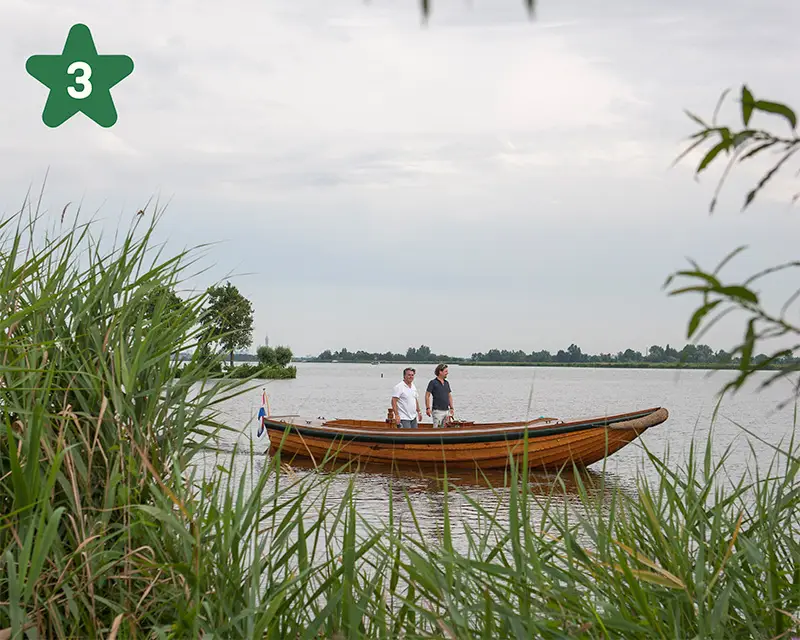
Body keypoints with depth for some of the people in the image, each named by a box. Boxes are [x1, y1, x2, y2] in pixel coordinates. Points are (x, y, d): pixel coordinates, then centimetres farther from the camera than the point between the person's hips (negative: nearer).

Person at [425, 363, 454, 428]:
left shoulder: (446, 383, 14)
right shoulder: (433, 383, -6)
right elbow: (427, 395, -7)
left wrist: (451, 408, 13)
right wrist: (428, 408, -13)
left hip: (446, 410, 7)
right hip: (437, 410, -7)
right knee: (436, 429, -9)